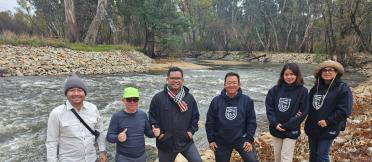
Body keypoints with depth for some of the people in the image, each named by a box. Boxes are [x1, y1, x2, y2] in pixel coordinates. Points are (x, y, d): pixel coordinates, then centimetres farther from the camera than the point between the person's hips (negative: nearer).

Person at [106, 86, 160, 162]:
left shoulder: (143, 115, -2)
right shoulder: (117, 116, -11)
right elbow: (109, 136, -10)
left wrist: (154, 132, -12)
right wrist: (118, 138, -30)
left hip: (141, 156, 4)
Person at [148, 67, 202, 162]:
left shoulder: (189, 98, 0)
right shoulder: (158, 98, -10)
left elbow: (195, 116, 8)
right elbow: (152, 118, -6)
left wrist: (191, 131, -1)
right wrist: (159, 133, -11)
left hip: (186, 141, 2)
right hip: (166, 143, -1)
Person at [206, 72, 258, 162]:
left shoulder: (247, 100, -5)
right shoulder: (216, 101, -6)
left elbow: (251, 121, -1)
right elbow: (210, 122, -1)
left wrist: (249, 139, -6)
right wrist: (211, 140, -1)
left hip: (241, 139, 0)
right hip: (221, 142, 1)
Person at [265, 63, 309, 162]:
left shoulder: (302, 91, -9)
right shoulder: (275, 90, -2)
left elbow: (303, 112, -11)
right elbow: (269, 108, -1)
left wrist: (286, 126, -15)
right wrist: (275, 123, -14)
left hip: (291, 131, -3)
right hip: (275, 129, 3)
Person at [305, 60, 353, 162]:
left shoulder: (343, 89, -11)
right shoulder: (316, 86, 8)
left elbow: (344, 111, -17)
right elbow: (309, 103, 16)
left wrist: (328, 121, -19)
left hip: (328, 129, -6)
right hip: (312, 127, 6)